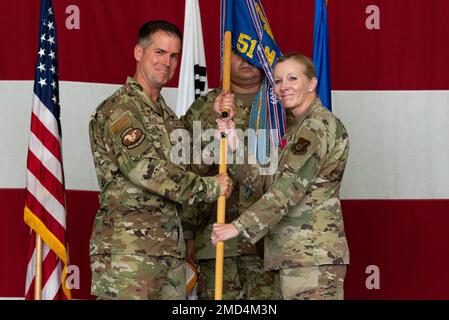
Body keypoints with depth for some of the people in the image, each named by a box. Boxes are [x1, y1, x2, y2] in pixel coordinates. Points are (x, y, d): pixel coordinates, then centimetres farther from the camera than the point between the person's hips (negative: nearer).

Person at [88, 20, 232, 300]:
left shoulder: (168, 114, 22)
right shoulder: (118, 109, -9)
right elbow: (145, 169, -19)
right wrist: (209, 187, -12)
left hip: (171, 247, 8)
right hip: (129, 248, -8)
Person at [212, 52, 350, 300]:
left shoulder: (318, 126, -9)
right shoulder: (298, 129, 22)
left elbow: (289, 187, -18)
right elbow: (268, 184, 13)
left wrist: (240, 226, -19)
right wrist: (233, 145, 4)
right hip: (293, 252, 9)